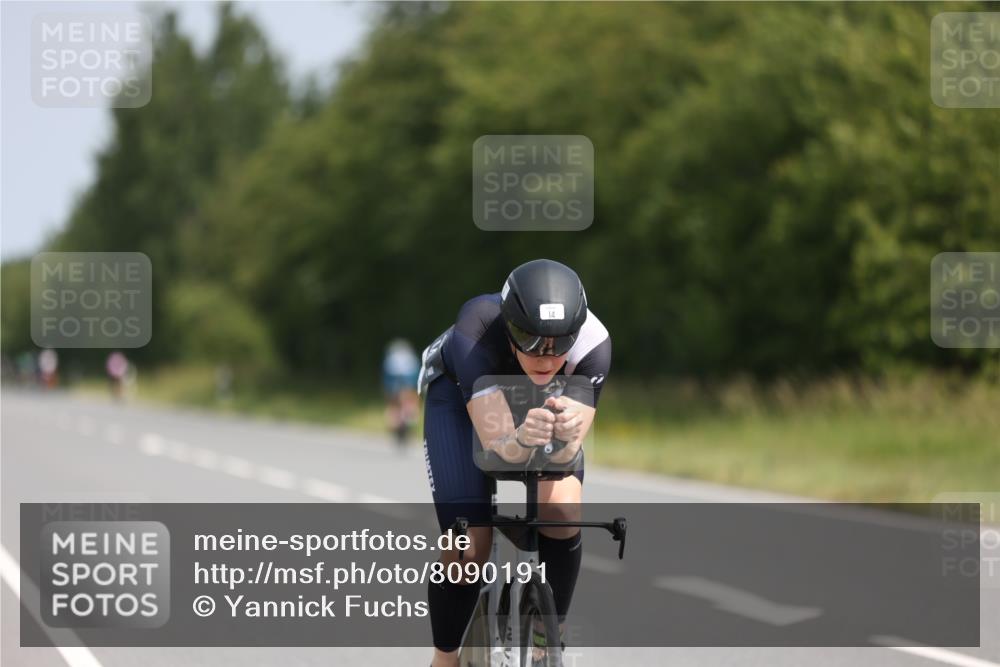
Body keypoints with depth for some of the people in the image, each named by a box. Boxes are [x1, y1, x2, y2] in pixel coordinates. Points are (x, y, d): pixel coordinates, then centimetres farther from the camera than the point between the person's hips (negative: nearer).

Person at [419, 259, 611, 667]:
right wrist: (521, 441, -67)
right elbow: (497, 447, -45)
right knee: (469, 547, -14)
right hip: (459, 396, -2)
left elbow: (563, 454, -38)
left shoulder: (592, 343, -35)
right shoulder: (477, 331, -42)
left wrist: (567, 436, -61)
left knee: (562, 514, -23)